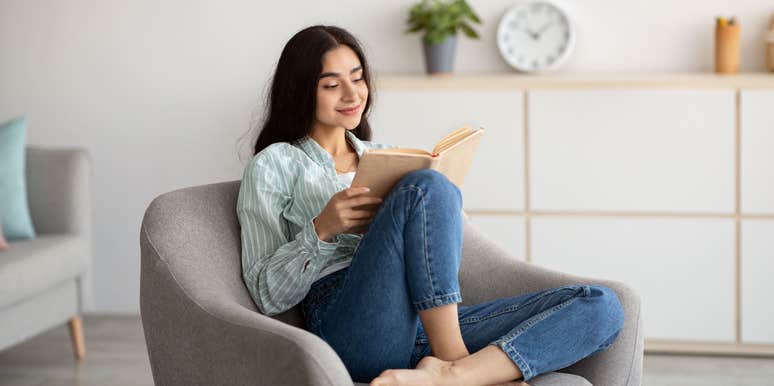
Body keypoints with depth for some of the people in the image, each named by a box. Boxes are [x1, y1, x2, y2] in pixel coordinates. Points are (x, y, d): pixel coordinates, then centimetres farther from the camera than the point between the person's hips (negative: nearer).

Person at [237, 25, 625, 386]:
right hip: (351, 330, -6)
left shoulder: (384, 156, 29)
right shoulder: (274, 164, 13)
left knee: (601, 305, -17)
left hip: (434, 325, 6)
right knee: (426, 186, -31)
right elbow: (267, 294, 5)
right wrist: (320, 230, -11)